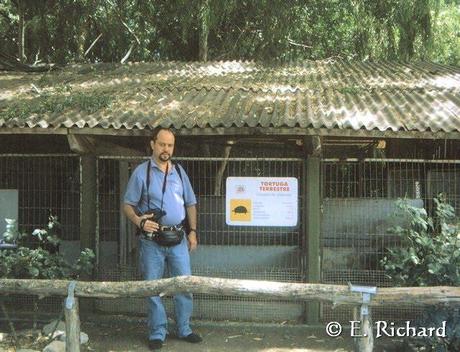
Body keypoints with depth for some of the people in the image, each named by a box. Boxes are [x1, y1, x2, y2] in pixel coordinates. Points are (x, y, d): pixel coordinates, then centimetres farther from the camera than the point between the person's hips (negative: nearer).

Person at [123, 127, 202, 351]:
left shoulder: (179, 172, 9)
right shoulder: (141, 172, -2)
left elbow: (190, 204, 15)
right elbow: (127, 205, -3)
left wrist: (192, 231, 8)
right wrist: (139, 221, -21)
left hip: (178, 239, 3)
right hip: (151, 240, -3)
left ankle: (184, 329, 22)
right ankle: (157, 333, 17)